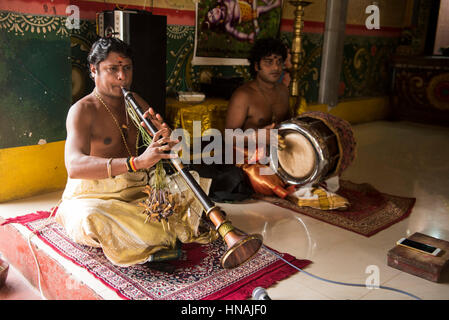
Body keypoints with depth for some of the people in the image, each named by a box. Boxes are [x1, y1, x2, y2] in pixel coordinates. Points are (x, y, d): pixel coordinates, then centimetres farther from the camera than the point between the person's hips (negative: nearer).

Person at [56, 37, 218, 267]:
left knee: (192, 181, -6)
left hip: (136, 189, 6)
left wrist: (165, 135, -19)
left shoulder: (134, 102, 8)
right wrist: (136, 162, -47)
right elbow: (74, 166, -33)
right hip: (91, 196, -6)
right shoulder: (82, 110, -14)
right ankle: (172, 232, -22)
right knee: (91, 218, -39)